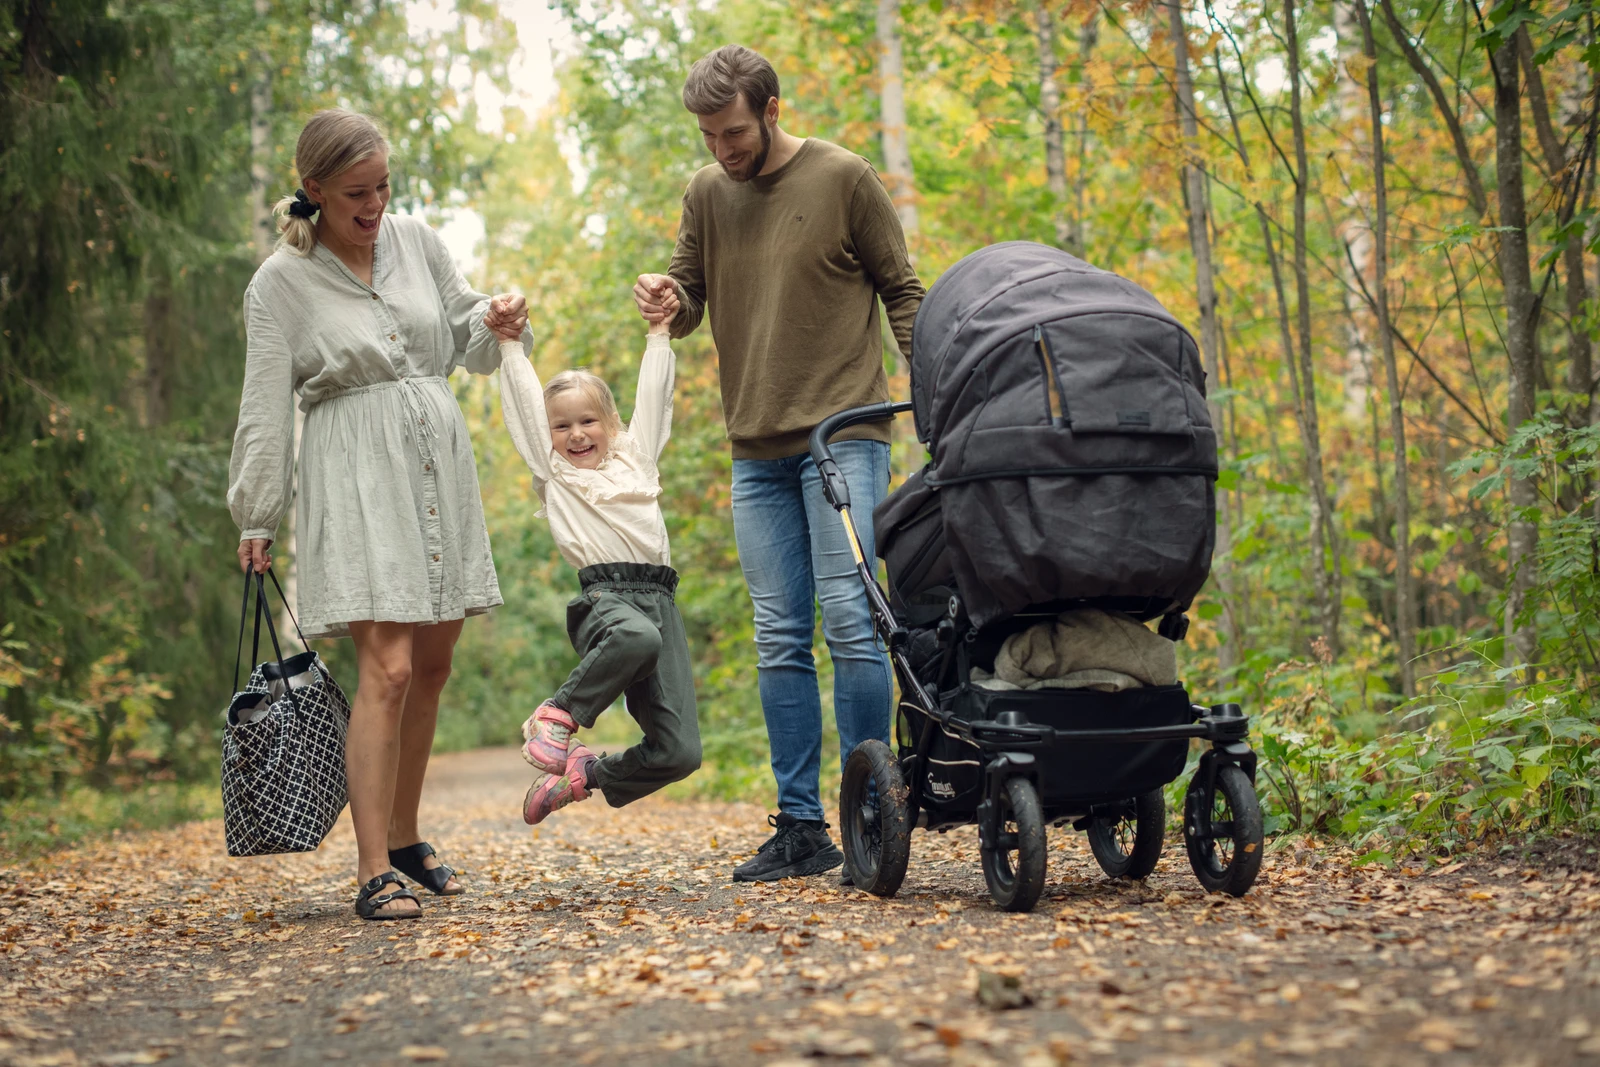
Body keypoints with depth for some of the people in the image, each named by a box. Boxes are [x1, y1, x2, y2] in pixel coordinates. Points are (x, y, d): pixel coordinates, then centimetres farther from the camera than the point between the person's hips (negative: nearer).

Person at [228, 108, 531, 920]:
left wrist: (494, 323, -3)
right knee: (387, 669, -16)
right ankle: (374, 875, -14)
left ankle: (404, 836, 27)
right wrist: (256, 519, -4)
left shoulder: (416, 241, 9)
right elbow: (265, 409, -3)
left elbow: (464, 343, 20)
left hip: (438, 464, 6)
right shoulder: (281, 282, -4)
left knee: (432, 663, 11)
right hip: (357, 478, -6)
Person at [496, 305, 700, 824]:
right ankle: (557, 713, -19)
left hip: (659, 600, 4)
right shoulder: (553, 471, 15)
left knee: (679, 752, -6)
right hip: (605, 597, -4)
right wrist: (510, 343, 17)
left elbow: (653, 394, 27)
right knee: (637, 637, -43)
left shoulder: (635, 456, 24)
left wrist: (658, 333, 27)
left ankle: (588, 774, 20)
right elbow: (524, 399, 15)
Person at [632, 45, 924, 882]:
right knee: (780, 641, 4)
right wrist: (667, 305, -9)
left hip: (844, 434, -5)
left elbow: (901, 290, 3)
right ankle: (800, 828, 9)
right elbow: (689, 301, 15)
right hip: (756, 450, 5)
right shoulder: (705, 194, 11)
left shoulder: (844, 179, -1)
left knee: (849, 619, -10)